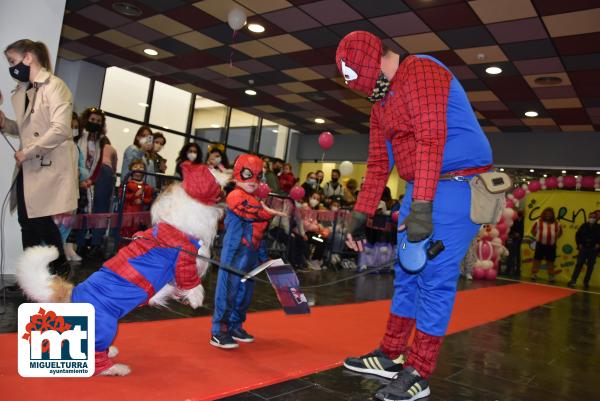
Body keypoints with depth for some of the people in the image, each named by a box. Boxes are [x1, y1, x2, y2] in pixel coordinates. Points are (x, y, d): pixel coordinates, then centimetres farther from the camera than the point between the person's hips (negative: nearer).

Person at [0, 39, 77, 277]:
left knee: (41, 220, -5)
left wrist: (27, 151, -16)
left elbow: (60, 129, -21)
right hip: (28, 167, 8)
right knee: (27, 223, 11)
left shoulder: (54, 86, -10)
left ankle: (60, 268, 15)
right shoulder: (21, 92, 16)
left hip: (50, 166, -8)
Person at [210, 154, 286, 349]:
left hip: (252, 255, 9)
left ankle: (235, 326, 27)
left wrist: (264, 256, 21)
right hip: (235, 253, -9)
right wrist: (275, 212, -19)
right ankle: (219, 332, 0)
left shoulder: (257, 201, 19)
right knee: (228, 290, -6)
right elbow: (254, 213, -26)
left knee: (245, 292, 14)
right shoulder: (235, 196, -9)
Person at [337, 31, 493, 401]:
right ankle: (390, 357, 25)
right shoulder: (381, 102, 16)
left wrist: (420, 207, -29)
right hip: (424, 188, 9)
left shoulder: (420, 71, -12)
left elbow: (431, 140, -23)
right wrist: (361, 215, 15)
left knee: (434, 279, -6)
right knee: (408, 273, 13)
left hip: (457, 185, -9)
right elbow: (378, 164, 18)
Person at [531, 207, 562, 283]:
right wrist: (537, 237, 1)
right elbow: (533, 230, 6)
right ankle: (534, 274, 11)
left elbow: (560, 232, 20)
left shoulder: (556, 224, 5)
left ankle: (551, 276, 20)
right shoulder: (539, 222, -3)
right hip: (540, 244, -2)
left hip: (551, 246, 2)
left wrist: (555, 238, 10)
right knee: (537, 259, 3)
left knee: (550, 261, 10)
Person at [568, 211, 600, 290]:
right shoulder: (584, 226, 0)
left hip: (593, 250, 0)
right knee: (579, 264, -4)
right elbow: (578, 235, 6)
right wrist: (579, 244, -1)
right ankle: (573, 281, -4)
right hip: (583, 248, 0)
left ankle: (586, 283, 16)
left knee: (590, 267, 6)